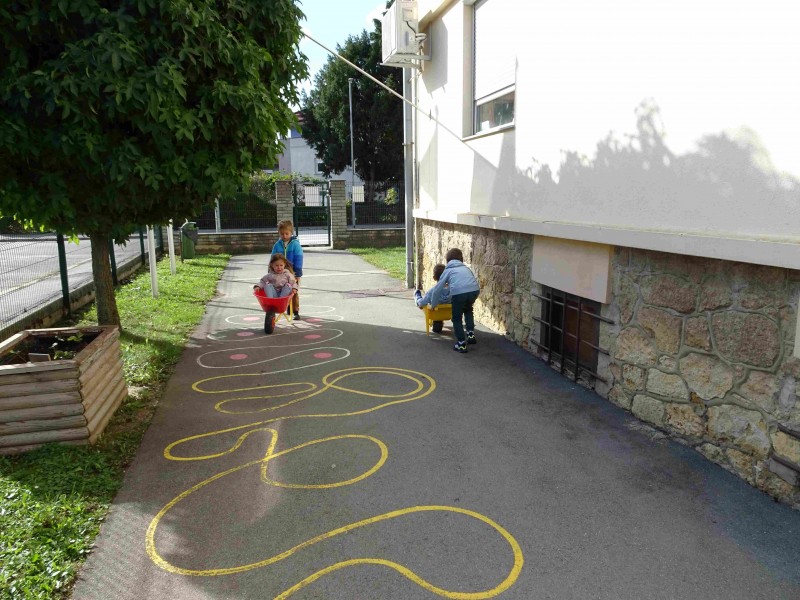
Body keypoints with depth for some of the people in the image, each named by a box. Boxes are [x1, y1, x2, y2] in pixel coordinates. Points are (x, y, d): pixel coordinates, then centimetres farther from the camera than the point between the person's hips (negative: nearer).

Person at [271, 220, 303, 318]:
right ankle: (288, 309, 20)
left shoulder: (295, 244, -9)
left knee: (294, 293, 4)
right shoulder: (277, 245, 1)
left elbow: (298, 259, -10)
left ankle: (296, 311, 11)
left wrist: (297, 274, -12)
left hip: (293, 273, -3)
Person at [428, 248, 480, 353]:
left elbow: (438, 288, 22)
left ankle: (461, 345, 11)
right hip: (474, 290, 4)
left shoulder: (448, 270, 24)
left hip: (458, 292, -4)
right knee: (468, 310, 34)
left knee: (457, 319, 15)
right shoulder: (466, 268, 33)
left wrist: (433, 304, 35)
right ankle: (471, 335, 30)